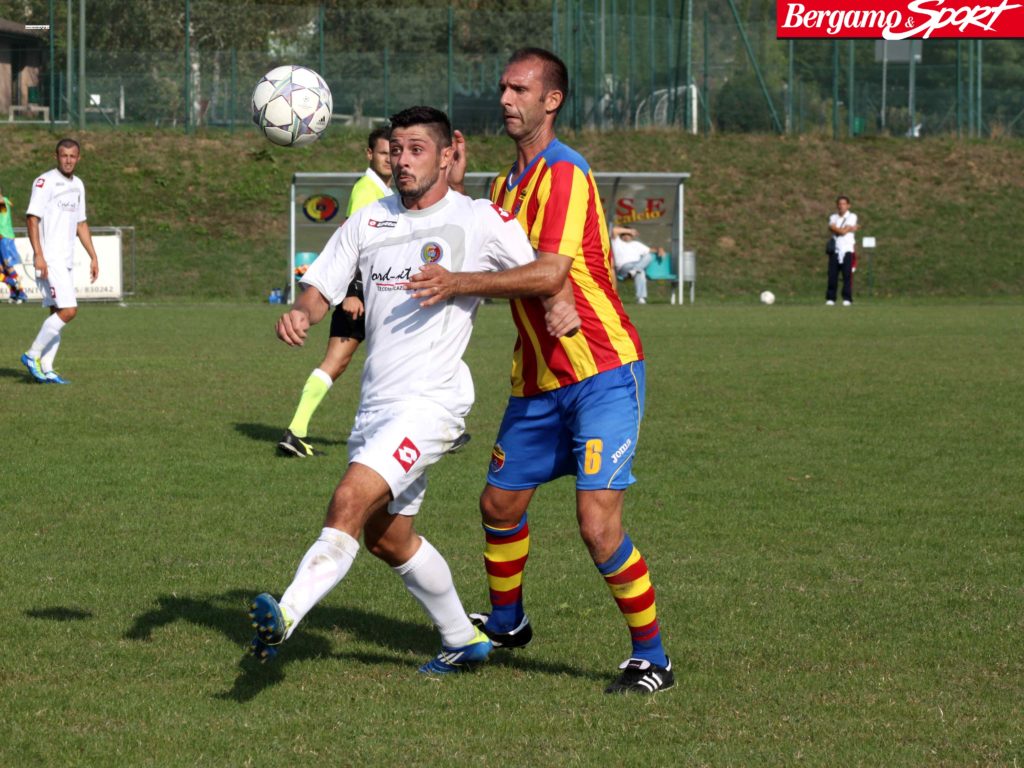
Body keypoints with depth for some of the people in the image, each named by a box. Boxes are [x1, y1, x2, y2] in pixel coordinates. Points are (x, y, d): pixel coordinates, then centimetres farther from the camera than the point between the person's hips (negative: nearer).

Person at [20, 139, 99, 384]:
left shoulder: (78, 185, 15)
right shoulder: (45, 182, -9)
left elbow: (81, 224, 23)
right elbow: (33, 219, -14)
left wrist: (93, 256, 17)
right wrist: (38, 255, -22)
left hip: (65, 261, 8)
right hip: (49, 260, -8)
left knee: (58, 313, 7)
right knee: (68, 310, -16)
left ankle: (45, 369, 9)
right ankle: (33, 355, -7)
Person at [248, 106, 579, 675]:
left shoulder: (479, 220, -3)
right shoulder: (369, 221, 12)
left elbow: (548, 273, 0)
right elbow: (322, 288, 9)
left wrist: (561, 304, -21)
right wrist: (301, 314, -13)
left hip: (432, 399, -8)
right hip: (377, 402, 8)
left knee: (351, 500, -26)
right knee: (387, 538, 18)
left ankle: (286, 616, -37)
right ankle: (464, 640, 35)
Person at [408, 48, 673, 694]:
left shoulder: (564, 173, -15)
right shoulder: (508, 183, 15)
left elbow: (549, 272, -26)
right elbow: (484, 259, 18)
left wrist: (460, 283, -32)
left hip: (603, 372, -9)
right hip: (540, 380, 9)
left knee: (598, 523, -15)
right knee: (501, 503, 16)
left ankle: (652, 658, -1)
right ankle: (506, 624, 40)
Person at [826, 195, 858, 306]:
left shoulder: (852, 217, 3)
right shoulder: (833, 217, 16)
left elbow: (844, 231, -9)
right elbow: (831, 228, -5)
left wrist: (835, 229, 2)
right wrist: (851, 229, -6)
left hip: (847, 249, -3)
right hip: (835, 250, 3)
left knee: (847, 275, -9)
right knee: (832, 275, -2)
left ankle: (847, 298, -7)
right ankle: (830, 298, 1)